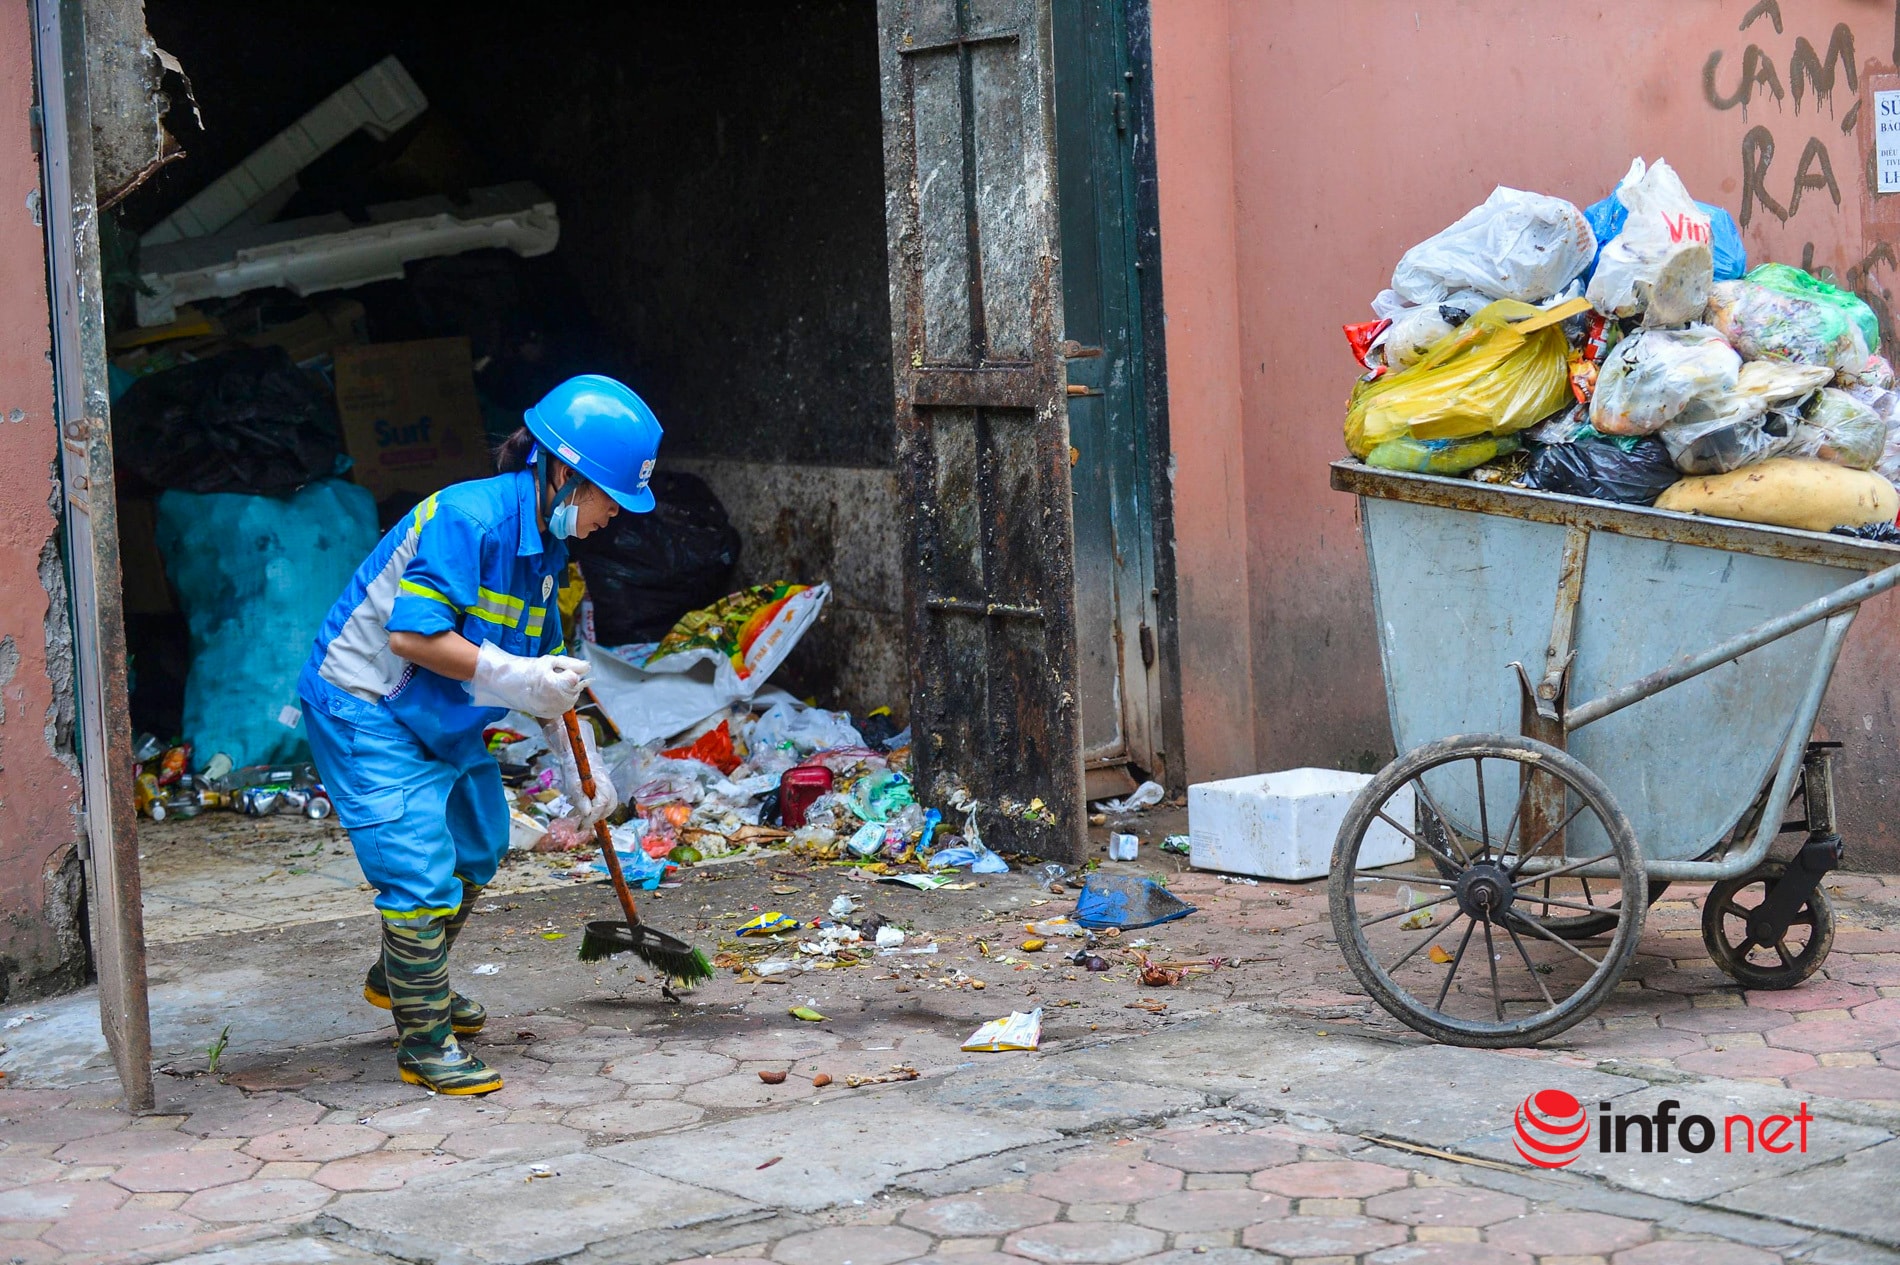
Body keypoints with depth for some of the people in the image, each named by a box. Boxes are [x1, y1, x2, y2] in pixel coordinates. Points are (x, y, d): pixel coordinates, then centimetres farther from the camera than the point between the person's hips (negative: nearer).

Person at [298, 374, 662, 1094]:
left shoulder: (545, 543, 4)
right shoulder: (469, 518, -26)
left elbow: (543, 663, 13)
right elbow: (412, 635, -31)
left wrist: (578, 764, 8)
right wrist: (514, 677, -33)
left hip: (437, 716, 10)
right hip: (362, 708, -10)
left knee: (477, 850, 21)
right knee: (422, 868, -14)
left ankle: (401, 978, 43)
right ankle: (424, 1044, -1)